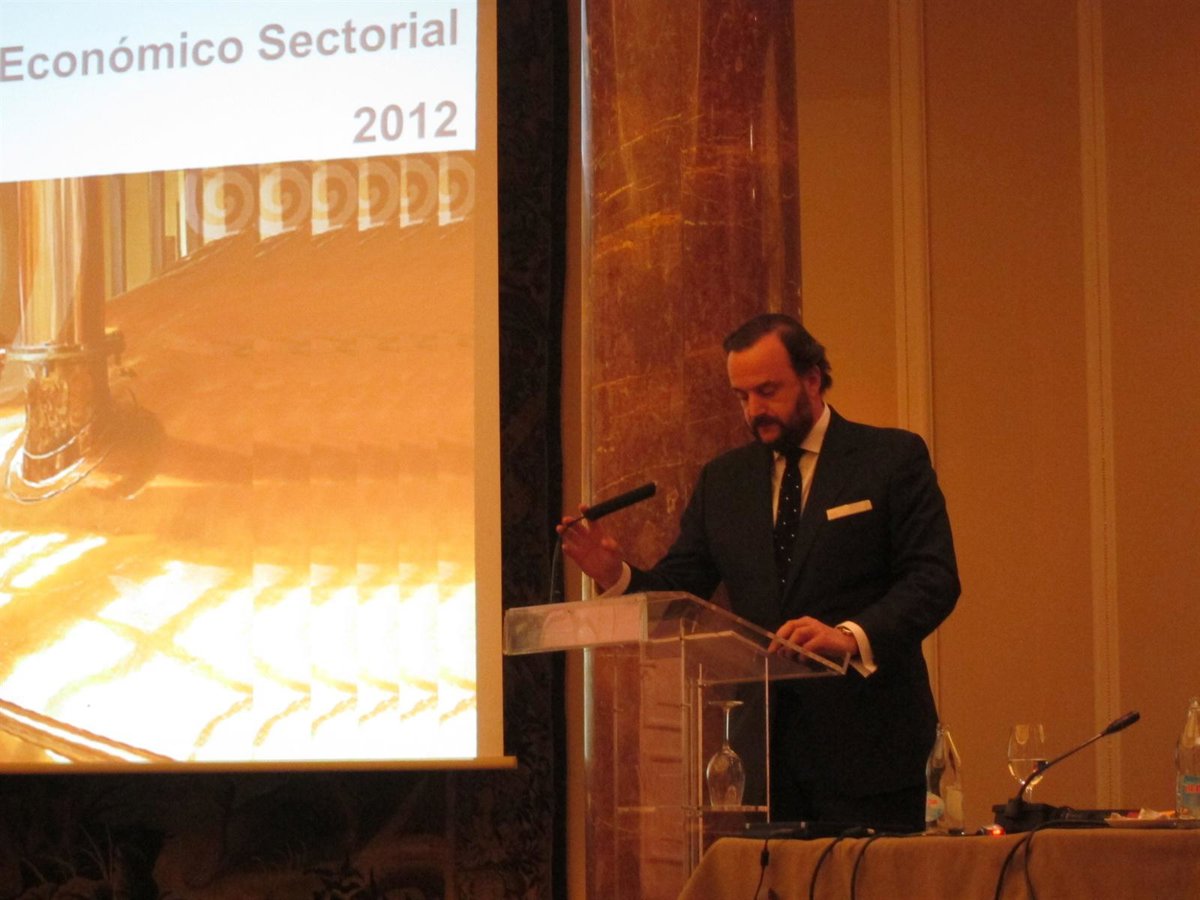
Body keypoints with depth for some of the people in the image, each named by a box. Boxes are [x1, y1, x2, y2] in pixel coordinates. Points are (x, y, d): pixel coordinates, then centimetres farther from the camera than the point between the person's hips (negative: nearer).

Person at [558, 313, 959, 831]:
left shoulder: (893, 458, 1)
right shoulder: (722, 479, 15)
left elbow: (934, 578, -9)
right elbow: (677, 591, 13)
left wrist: (852, 636, -25)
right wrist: (615, 576, -10)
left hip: (865, 737, -4)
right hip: (764, 744, 4)